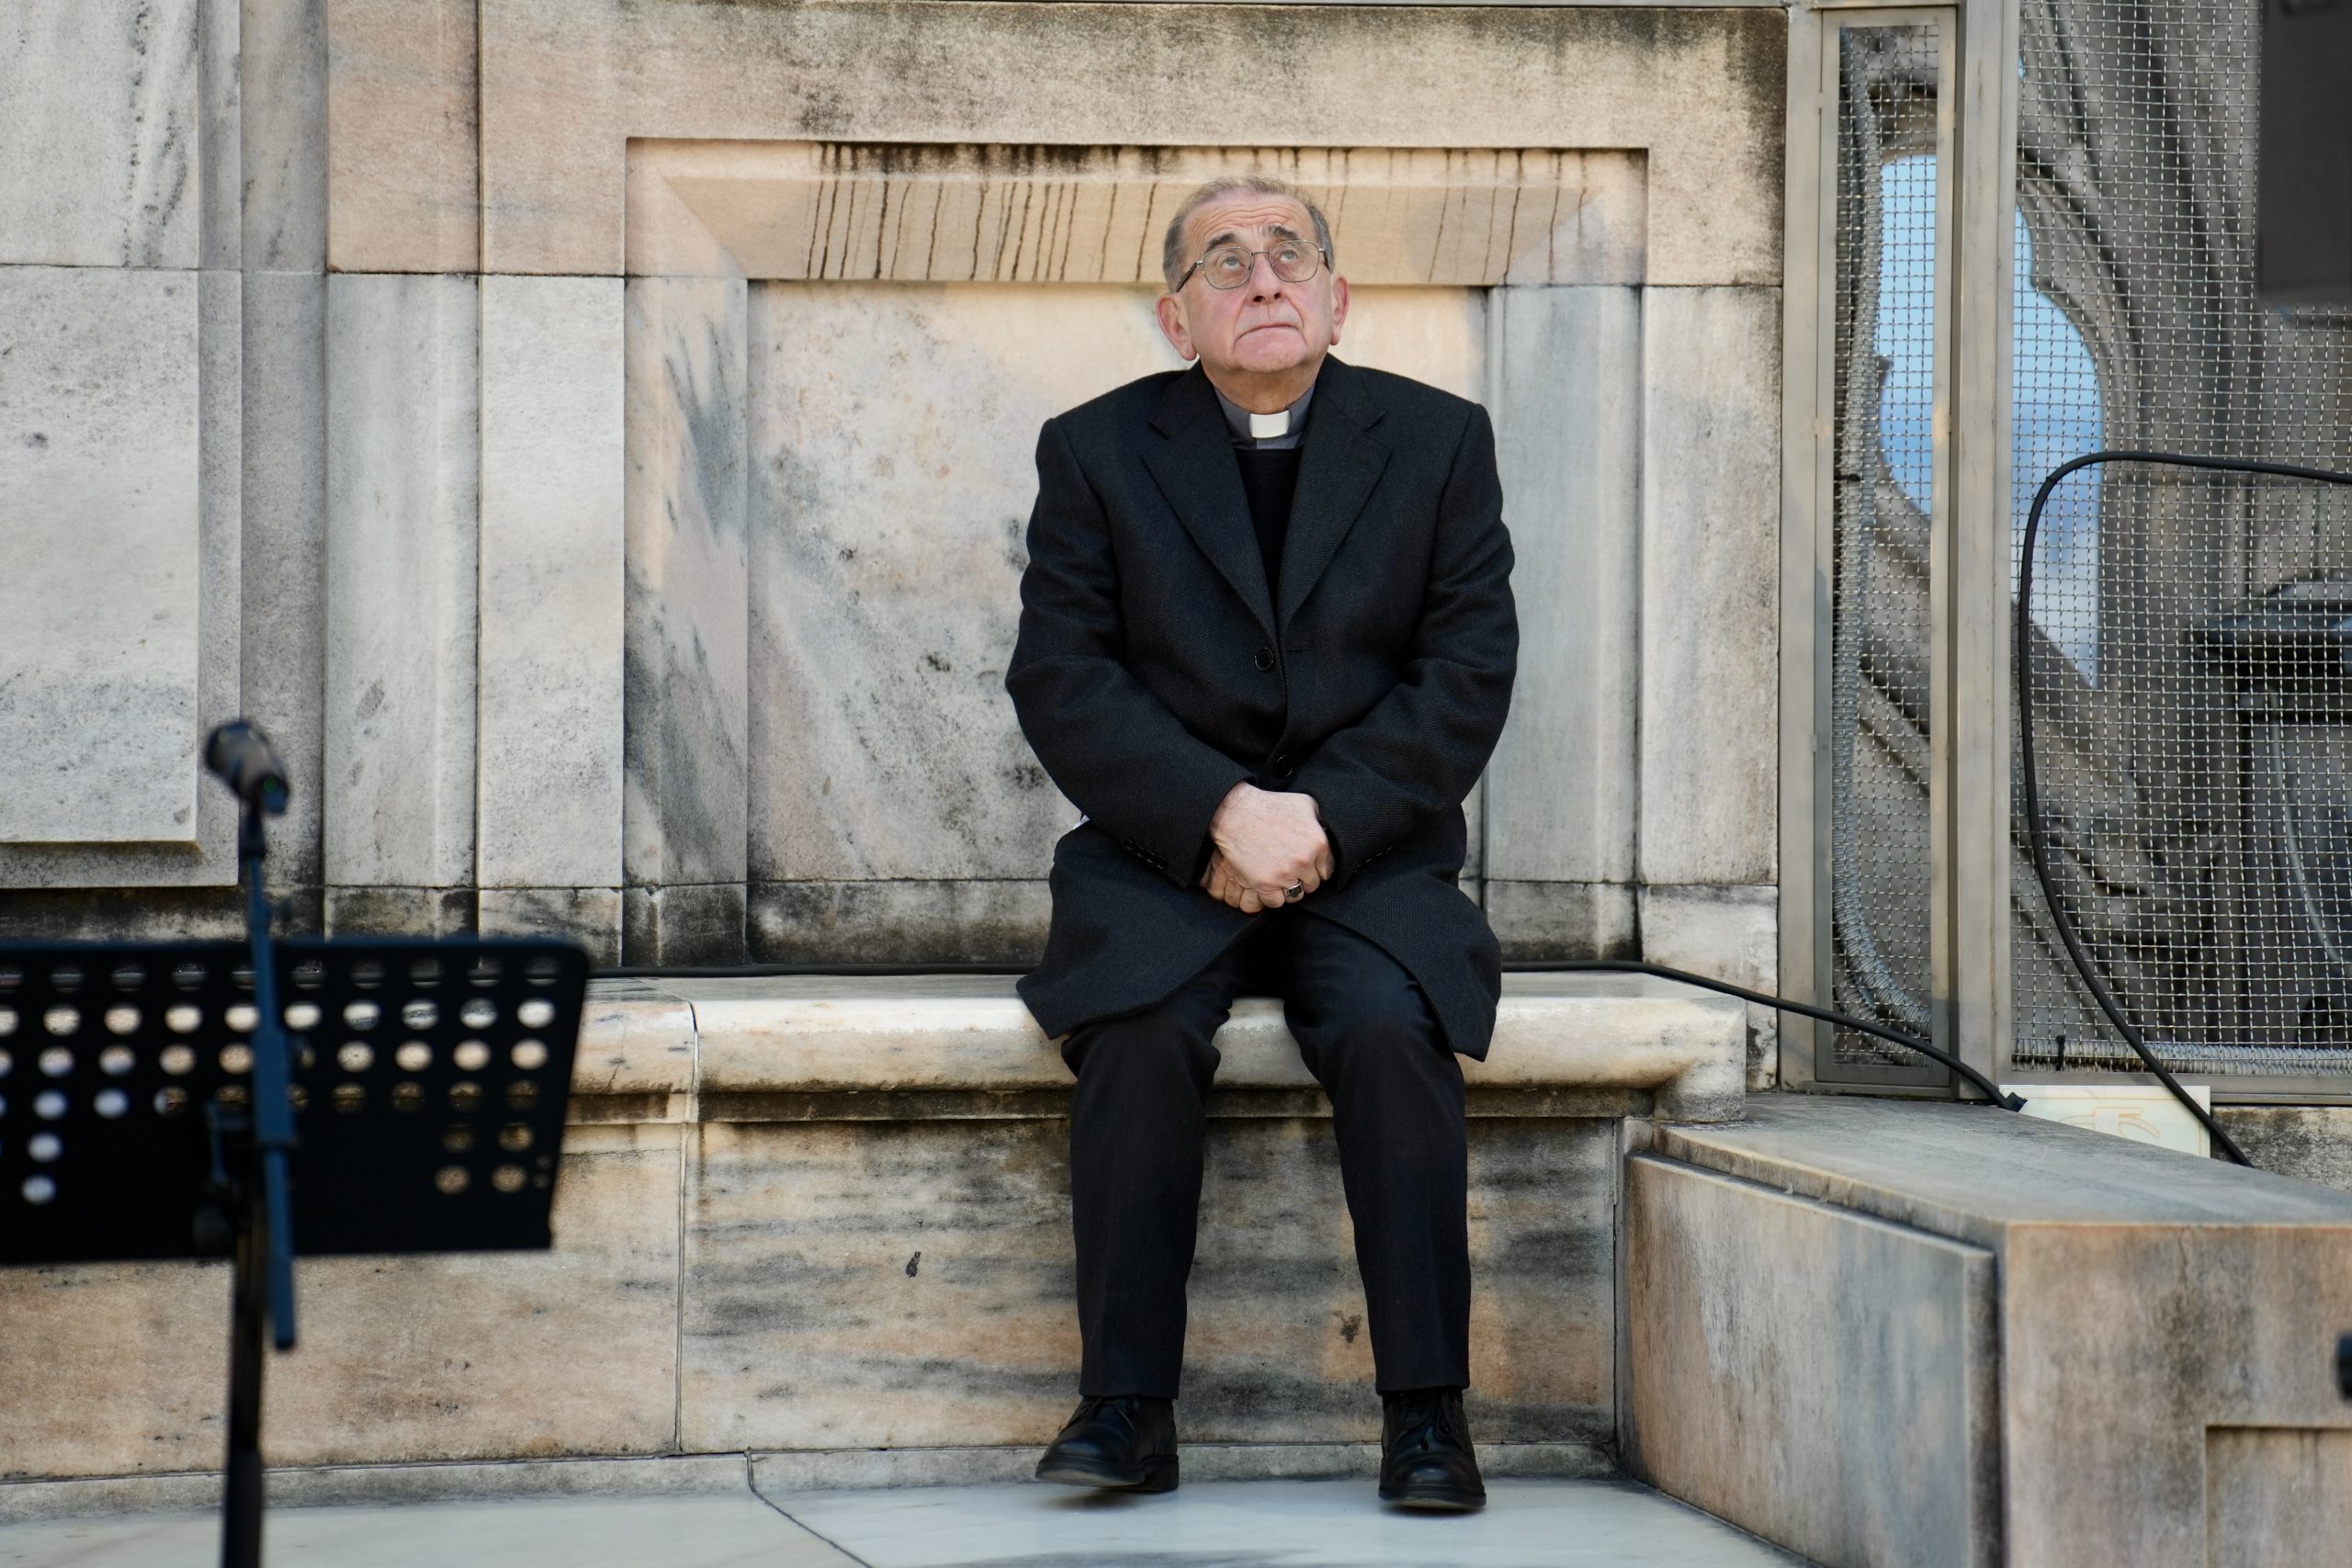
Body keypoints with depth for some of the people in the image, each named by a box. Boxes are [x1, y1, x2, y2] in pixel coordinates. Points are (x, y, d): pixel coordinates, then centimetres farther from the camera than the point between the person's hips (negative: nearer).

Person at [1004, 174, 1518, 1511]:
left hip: (1371, 852, 0)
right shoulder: (1096, 450, 7)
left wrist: (1321, 820, -14)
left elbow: (1468, 673, -1)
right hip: (1161, 853, 0)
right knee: (1142, 1030, -30)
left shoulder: (1440, 440, 7)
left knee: (1392, 1028, -30)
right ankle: (1128, 1407, -22)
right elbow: (1063, 678, -2)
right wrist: (1221, 812, -17)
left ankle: (1428, 1412, -22)